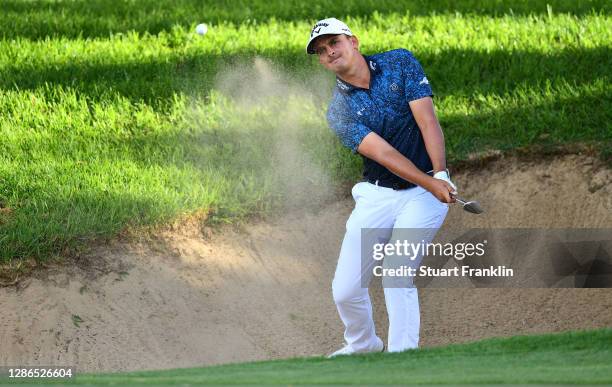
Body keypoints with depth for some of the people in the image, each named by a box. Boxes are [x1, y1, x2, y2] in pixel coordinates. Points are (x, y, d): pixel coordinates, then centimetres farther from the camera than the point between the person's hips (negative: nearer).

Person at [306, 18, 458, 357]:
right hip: (377, 196, 3)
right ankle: (362, 345, 31)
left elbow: (427, 120, -12)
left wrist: (441, 174, -26)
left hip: (424, 192, -2)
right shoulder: (339, 111, -4)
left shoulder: (400, 63, -4)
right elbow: (382, 153, -17)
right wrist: (431, 184, -30)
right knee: (345, 290, 2)